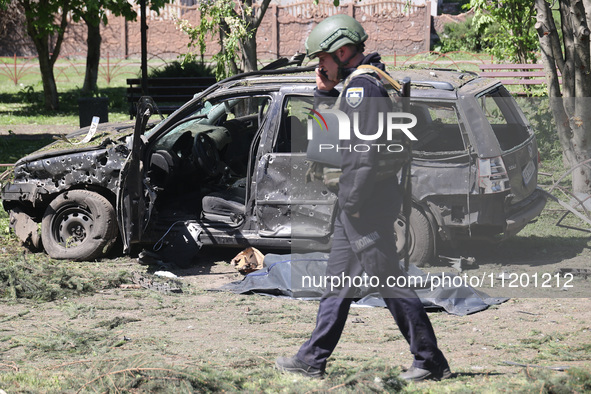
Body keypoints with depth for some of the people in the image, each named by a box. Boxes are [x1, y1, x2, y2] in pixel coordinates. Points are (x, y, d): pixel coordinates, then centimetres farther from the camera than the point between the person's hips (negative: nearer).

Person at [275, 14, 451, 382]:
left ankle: (431, 361, -4)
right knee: (338, 283, 12)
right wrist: (324, 91, 13)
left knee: (389, 281, -7)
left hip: (366, 203, -11)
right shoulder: (359, 83, 17)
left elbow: (367, 150, -24)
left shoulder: (362, 86, -16)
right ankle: (312, 360, 17)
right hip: (355, 204, 11)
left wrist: (354, 201, -22)